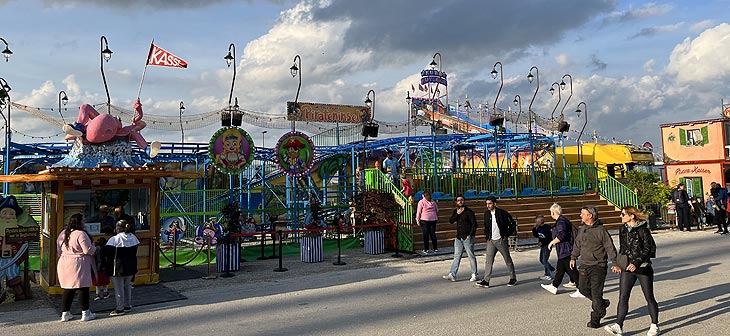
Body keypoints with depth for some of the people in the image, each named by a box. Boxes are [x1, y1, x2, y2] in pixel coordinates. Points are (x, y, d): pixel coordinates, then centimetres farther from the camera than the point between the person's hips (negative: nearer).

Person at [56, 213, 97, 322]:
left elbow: (59, 250, 15)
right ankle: (85, 313, 7)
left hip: (64, 264, 8)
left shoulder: (63, 234, 9)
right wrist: (95, 248, 2)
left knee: (68, 289, 14)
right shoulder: (80, 234, -16)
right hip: (78, 264, -8)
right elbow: (88, 250, -17)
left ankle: (65, 313, 18)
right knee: (83, 289, 1)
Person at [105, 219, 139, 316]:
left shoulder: (114, 240, -18)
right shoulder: (133, 238, 0)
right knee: (127, 286, 18)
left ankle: (120, 309, 9)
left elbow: (107, 255, -13)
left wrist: (106, 266, 1)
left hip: (118, 268, -6)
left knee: (119, 289, 3)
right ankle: (127, 306, 26)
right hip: (130, 267, 6)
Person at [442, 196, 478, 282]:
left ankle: (474, 274, 12)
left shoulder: (469, 211, -7)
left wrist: (470, 235, -14)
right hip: (458, 237, 5)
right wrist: (457, 213, -12)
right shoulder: (455, 211, 11)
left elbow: (474, 224, -8)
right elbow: (450, 221, -1)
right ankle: (452, 274, 1)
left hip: (467, 237, -5)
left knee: (471, 256, 3)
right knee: (457, 256, 3)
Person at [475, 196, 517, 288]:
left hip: (501, 240, -4)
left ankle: (513, 278, 24)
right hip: (491, 241, 4)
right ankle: (486, 281, -7)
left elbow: (513, 224, -5)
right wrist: (487, 236, 9)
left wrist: (507, 235, -7)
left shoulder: (502, 213, -11)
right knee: (488, 260, -5)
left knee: (508, 260, 8)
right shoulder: (486, 214, 6)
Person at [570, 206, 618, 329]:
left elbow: (610, 247, -9)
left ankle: (595, 319, 7)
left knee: (596, 292, -4)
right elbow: (577, 245, 22)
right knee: (583, 288, 6)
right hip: (584, 265, 7)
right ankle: (602, 303, 31)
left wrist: (615, 263, -13)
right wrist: (573, 257, 17)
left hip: (599, 266, -6)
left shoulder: (601, 230, -10)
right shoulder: (581, 230, 9)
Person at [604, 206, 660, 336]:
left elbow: (648, 250, -13)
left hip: (643, 267, -5)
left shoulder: (643, 230, -11)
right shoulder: (622, 229, 7)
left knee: (649, 297, 8)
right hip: (627, 268, 5)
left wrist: (637, 263, -22)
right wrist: (619, 264, 15)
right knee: (623, 297, -3)